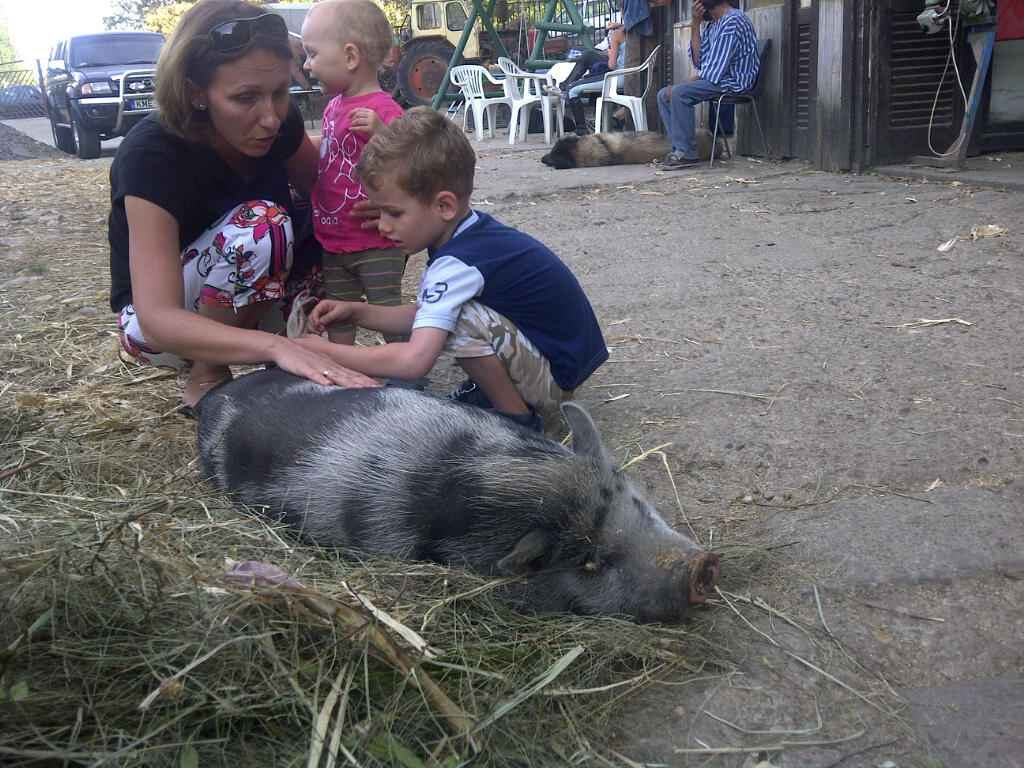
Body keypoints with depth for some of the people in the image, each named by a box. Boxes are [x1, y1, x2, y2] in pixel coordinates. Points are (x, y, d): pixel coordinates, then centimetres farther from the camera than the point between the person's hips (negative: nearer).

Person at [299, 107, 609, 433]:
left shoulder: (458, 264, -27)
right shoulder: (471, 232, 0)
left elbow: (414, 360, -37)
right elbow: (426, 320, 11)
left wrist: (324, 351, -24)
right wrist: (357, 312, 0)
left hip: (558, 374, -9)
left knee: (458, 319, -27)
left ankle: (520, 419, -8)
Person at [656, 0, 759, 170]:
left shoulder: (733, 21, -13)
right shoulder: (713, 25, 17)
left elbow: (718, 67, -21)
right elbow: (698, 60, 9)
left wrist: (696, 79, -10)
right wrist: (695, 23, 4)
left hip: (733, 82, -10)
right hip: (714, 79, 10)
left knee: (679, 93, -27)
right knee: (664, 95, 0)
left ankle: (687, 153, -21)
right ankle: (680, 149, -7)